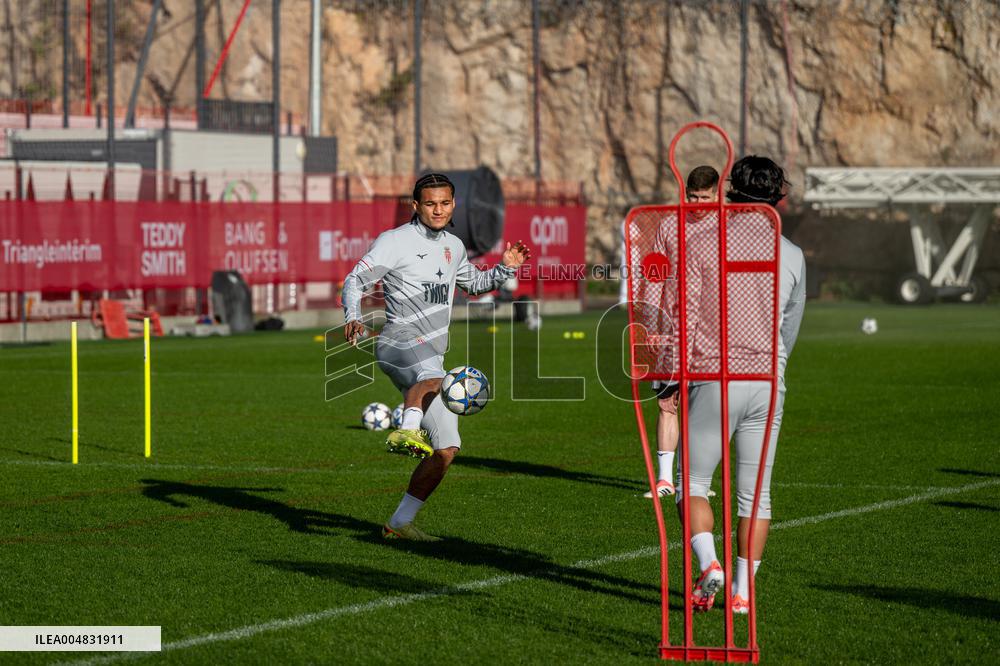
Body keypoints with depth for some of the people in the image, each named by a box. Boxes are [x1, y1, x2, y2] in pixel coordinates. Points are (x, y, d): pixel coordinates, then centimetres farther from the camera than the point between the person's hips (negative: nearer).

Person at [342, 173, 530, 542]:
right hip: (399, 343, -7)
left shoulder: (453, 246, 18)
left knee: (446, 448, 2)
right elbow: (355, 279, -4)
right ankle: (407, 431, -65)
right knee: (432, 369, -43)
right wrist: (353, 318, -23)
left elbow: (474, 283, 35)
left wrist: (505, 269, 16)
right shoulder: (395, 241, -2)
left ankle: (399, 523, 8)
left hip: (429, 357, 7)